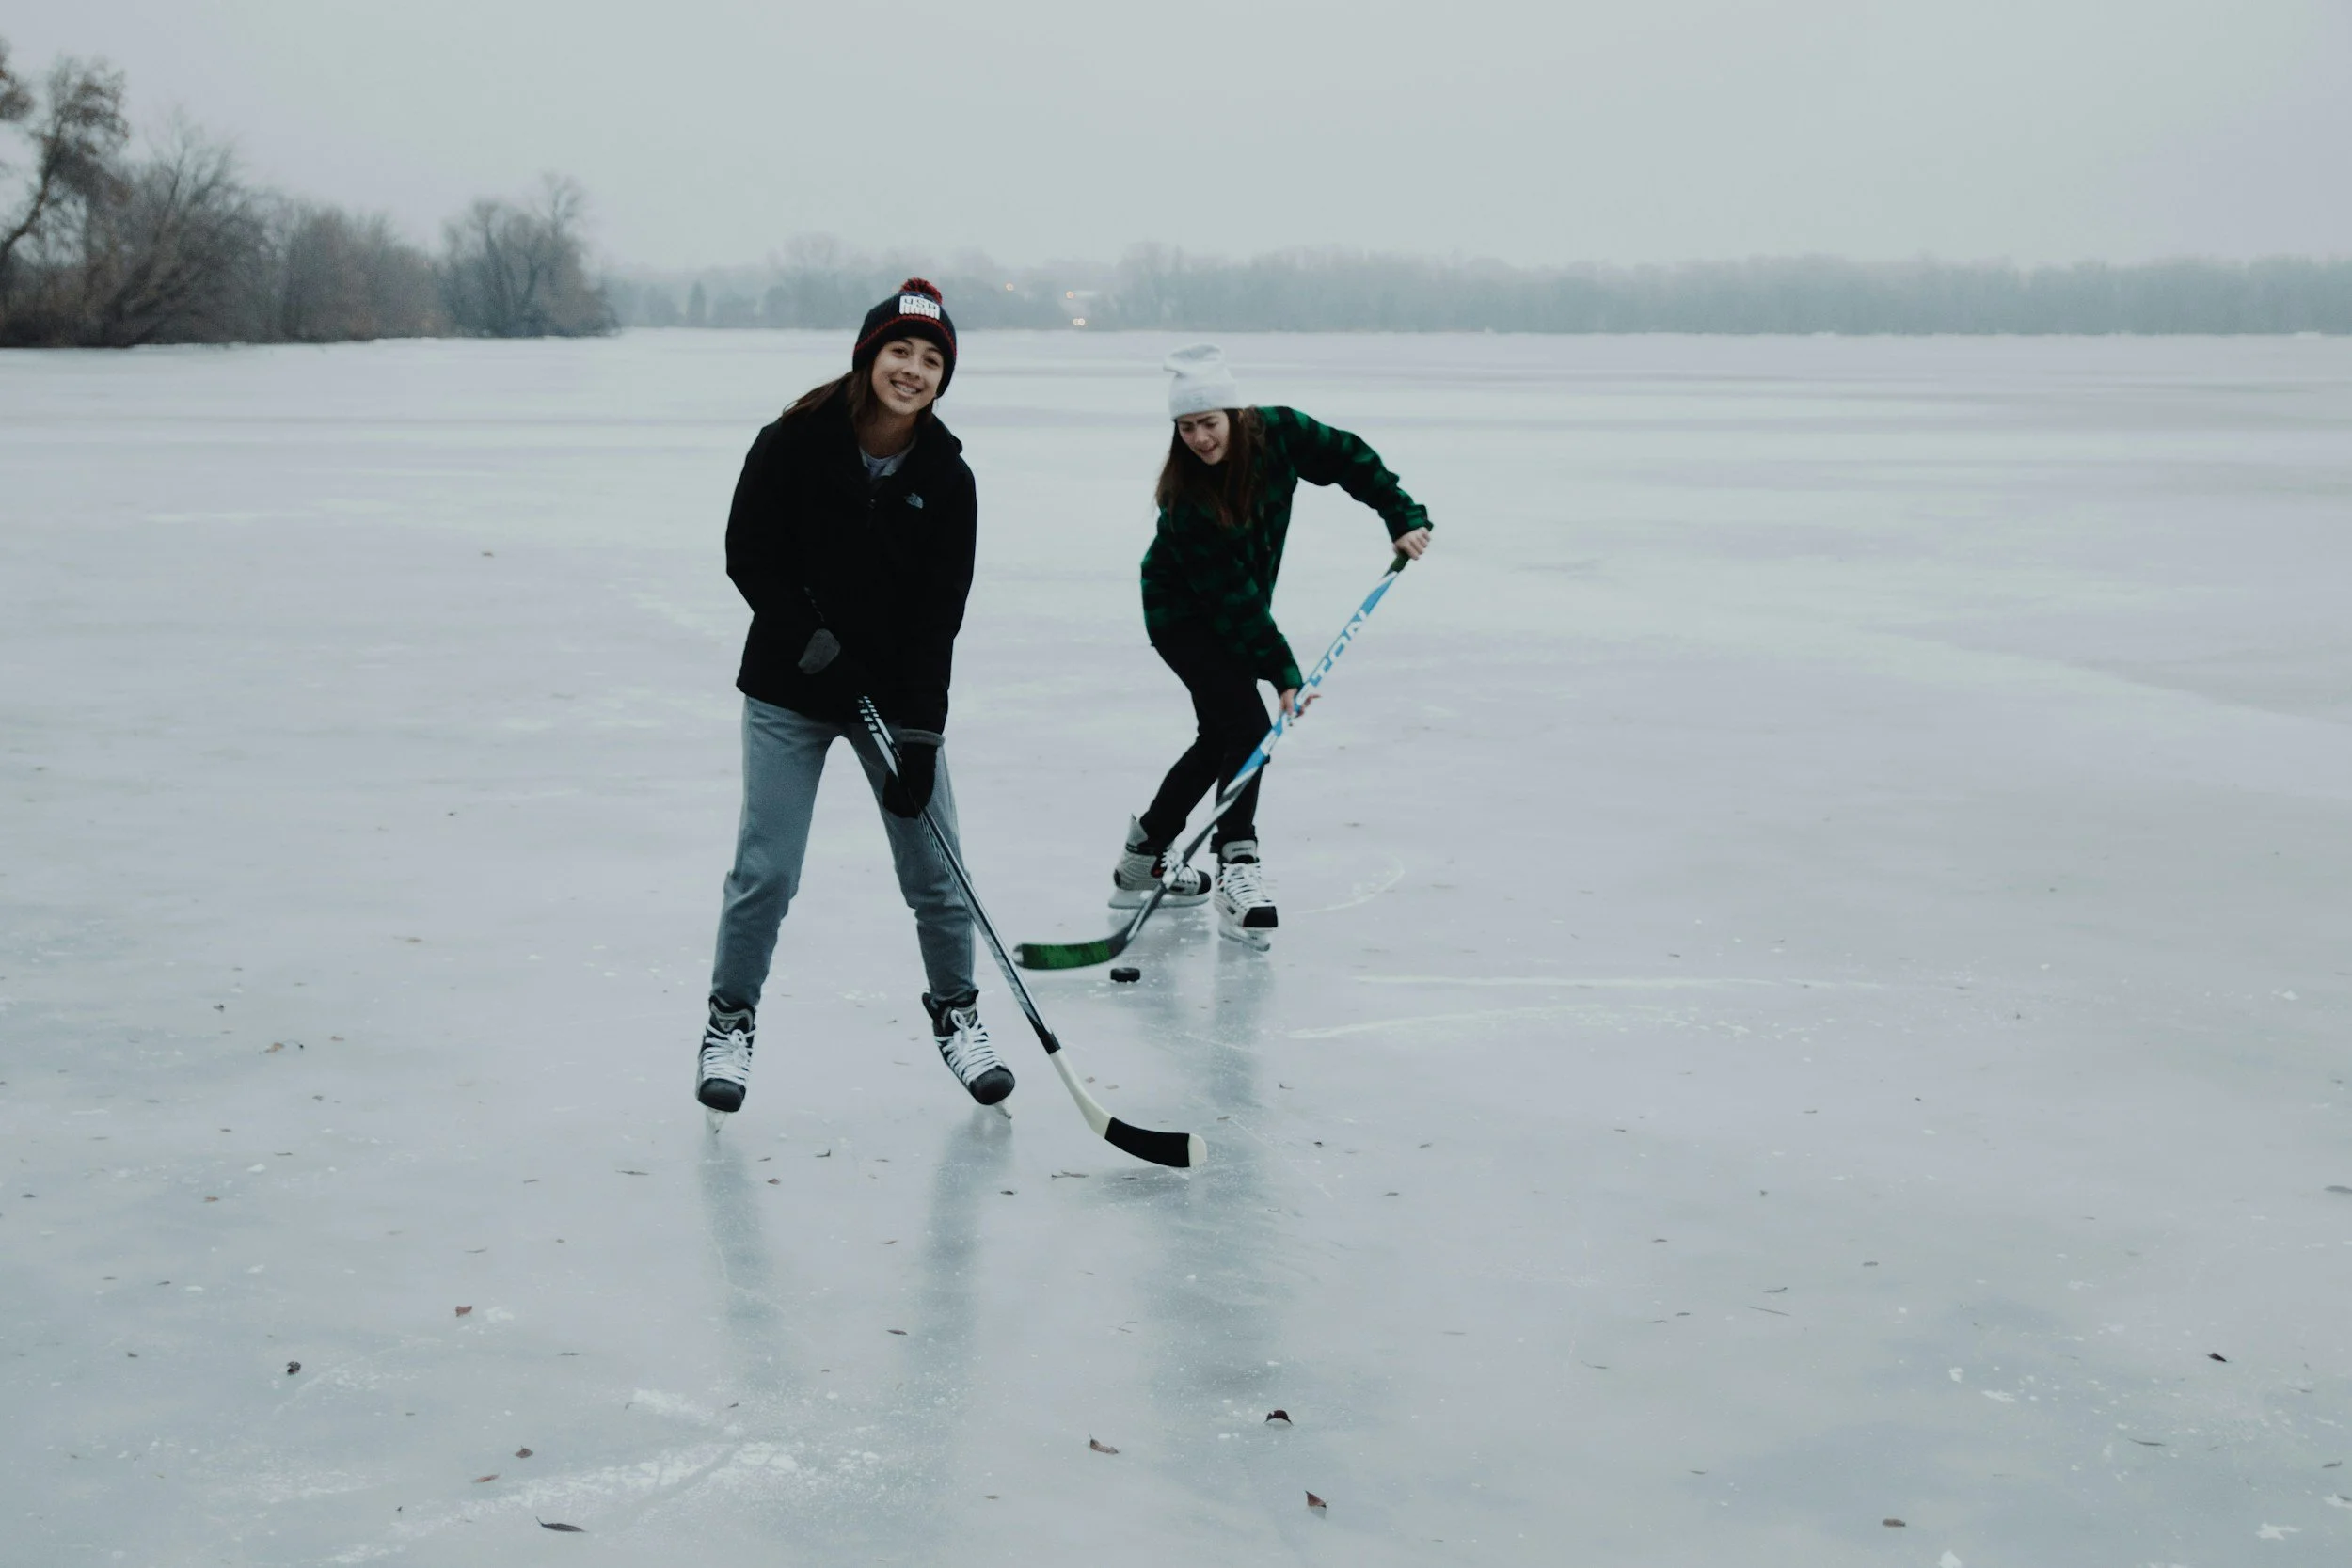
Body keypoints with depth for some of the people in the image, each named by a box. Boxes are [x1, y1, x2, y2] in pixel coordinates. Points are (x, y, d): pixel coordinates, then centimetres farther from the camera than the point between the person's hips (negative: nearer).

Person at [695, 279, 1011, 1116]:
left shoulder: (946, 476, -7)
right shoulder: (795, 443, -11)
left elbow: (939, 614, -9)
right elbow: (748, 558, -6)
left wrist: (919, 733, -14)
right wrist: (811, 641, -16)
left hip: (897, 693, 2)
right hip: (789, 693, -2)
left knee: (935, 868, 3)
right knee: (765, 869, -3)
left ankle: (955, 1012, 24)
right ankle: (729, 1022, 15)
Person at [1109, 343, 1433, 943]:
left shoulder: (1276, 433, -19)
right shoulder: (1184, 499, -30)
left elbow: (1350, 459, -5)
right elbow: (1232, 597, -30)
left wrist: (1404, 516, -15)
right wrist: (1282, 673, -30)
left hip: (1241, 609, 7)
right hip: (1183, 614, -7)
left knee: (1220, 738, 12)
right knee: (1248, 725, -21)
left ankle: (1142, 861, 28)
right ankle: (1237, 874, -23)